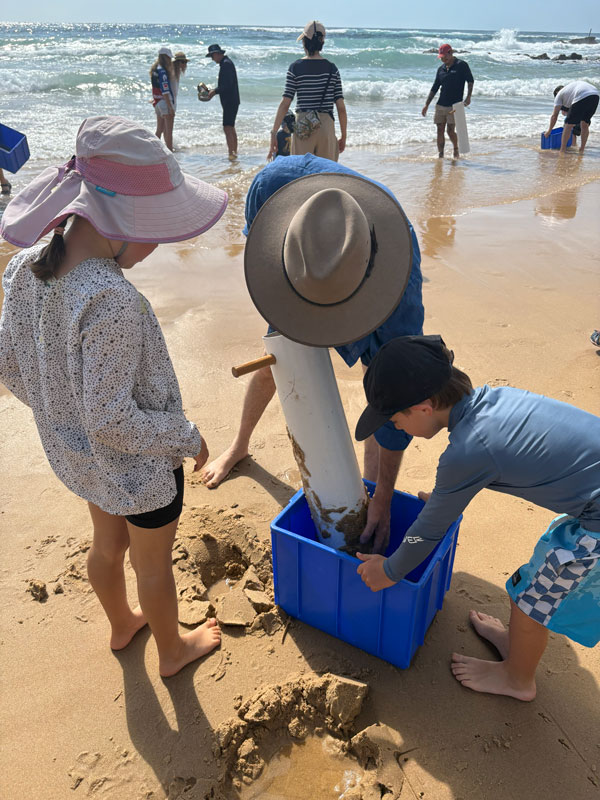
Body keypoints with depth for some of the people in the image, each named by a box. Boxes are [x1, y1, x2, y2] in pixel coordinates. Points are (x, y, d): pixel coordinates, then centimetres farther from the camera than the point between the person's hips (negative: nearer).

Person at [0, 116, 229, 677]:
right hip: (140, 466, -7)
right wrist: (187, 439, -17)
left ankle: (122, 624, 60)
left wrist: (62, 411, 15)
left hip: (76, 455, 7)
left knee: (108, 544, 31)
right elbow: (111, 420, -32)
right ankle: (172, 650, 49)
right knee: (154, 563, 20)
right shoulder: (112, 301, -36)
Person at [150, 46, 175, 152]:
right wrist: (170, 107, -21)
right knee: (168, 130, -6)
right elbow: (165, 91, -21)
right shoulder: (162, 71, -17)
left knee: (160, 129, 15)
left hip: (157, 102, 9)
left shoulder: (155, 69, 12)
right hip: (165, 102, -9)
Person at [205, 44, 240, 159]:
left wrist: (215, 91, -14)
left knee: (227, 128, -15)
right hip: (231, 101, 11)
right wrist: (215, 91, 14)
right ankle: (234, 152, 25)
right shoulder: (226, 62, 18)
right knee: (231, 127, 17)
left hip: (230, 101, -11)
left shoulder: (226, 64, -14)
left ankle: (231, 153, -19)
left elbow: (227, 85, -22)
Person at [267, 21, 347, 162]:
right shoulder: (332, 68, 3)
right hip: (326, 126, 1)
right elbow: (341, 107, 1)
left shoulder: (296, 67, -2)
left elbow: (285, 104, -7)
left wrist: (274, 133, -5)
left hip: (303, 128, -1)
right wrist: (343, 136, 10)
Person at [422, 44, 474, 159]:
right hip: (440, 105, 5)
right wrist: (426, 104, 12)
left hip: (454, 106, -5)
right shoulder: (441, 68, 13)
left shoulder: (461, 65, -2)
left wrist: (468, 97, -14)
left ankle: (456, 149, 19)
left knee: (450, 131, -8)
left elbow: (470, 80, -2)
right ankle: (440, 155, 7)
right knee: (440, 131, 1)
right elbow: (434, 88, 17)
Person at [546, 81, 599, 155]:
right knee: (585, 124, 19)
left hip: (582, 97, -6)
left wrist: (549, 131, 25)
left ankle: (562, 150, 8)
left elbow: (554, 116, 16)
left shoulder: (559, 94, 21)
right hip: (596, 95, 6)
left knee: (569, 125, 7)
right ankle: (581, 150, 23)